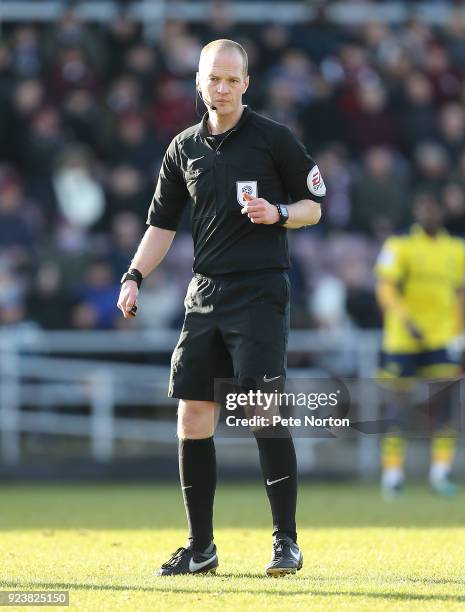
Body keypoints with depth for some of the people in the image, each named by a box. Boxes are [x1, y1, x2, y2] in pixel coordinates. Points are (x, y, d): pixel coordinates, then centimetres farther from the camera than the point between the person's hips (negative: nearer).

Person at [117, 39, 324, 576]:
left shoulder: (273, 139, -1)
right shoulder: (184, 148, 11)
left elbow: (314, 205, 5)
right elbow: (162, 223, 17)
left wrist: (278, 213, -14)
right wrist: (134, 276, 5)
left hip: (260, 291, -5)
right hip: (205, 292, 5)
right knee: (192, 416, 2)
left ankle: (286, 541, -7)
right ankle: (200, 547, 11)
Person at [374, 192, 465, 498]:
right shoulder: (399, 246, -2)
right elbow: (386, 289, -12)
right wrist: (406, 320, -27)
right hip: (402, 341, -3)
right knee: (399, 406, 0)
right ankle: (392, 473, 7)